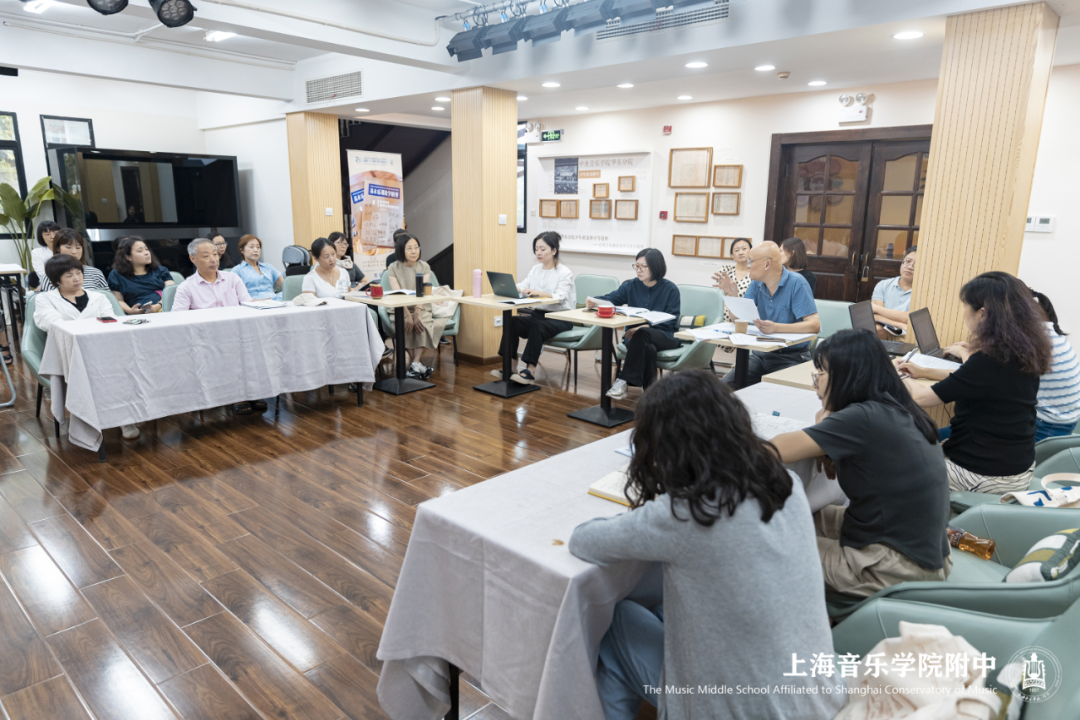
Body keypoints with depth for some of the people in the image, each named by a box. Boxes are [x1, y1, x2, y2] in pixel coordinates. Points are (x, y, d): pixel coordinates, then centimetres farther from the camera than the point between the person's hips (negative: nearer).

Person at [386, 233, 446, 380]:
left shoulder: (425, 267, 4)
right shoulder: (393, 268, -1)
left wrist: (417, 314, -25)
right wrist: (408, 315, -27)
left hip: (421, 308, 1)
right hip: (400, 309, -1)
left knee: (421, 323, -31)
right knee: (406, 325, -31)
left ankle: (415, 363, -30)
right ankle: (420, 364, -24)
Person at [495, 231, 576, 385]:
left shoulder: (565, 273, -7)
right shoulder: (535, 269, 13)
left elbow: (560, 297, -23)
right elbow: (522, 286, 1)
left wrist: (538, 293, -40)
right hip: (539, 313, 6)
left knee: (538, 326, -35)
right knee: (513, 321, -20)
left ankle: (530, 371, -32)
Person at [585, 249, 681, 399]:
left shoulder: (670, 289, -2)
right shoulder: (631, 286, 8)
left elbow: (671, 321, -8)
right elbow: (610, 298, -5)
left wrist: (645, 327, -22)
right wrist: (594, 302, -29)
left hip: (665, 337, -2)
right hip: (635, 335, 2)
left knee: (641, 334, -36)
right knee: (648, 349, -35)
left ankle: (624, 381, -34)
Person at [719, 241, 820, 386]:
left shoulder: (797, 283, -13)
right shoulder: (757, 284, 6)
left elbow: (814, 325, -22)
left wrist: (776, 328, -35)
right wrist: (731, 294, -10)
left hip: (792, 356, -5)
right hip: (762, 354, 6)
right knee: (726, 384, -13)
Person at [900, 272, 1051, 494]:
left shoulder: (989, 359, -26)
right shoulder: (1023, 351, -1)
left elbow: (922, 398, -22)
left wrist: (901, 381, -1)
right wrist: (923, 372, 21)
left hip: (983, 476, -8)